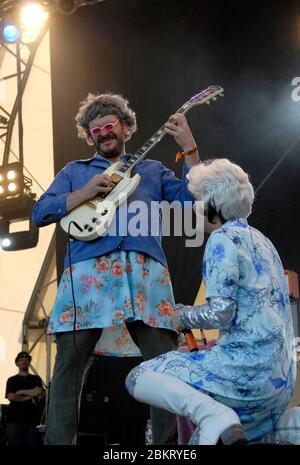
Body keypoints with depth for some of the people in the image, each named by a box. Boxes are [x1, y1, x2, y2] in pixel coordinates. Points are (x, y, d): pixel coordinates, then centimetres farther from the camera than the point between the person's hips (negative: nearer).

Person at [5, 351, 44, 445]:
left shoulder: (36, 379, 15)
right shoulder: (11, 380, 11)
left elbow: (39, 392, -5)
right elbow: (11, 397, -5)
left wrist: (21, 392, -2)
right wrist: (29, 397, -4)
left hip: (31, 420, 1)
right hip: (14, 419, -1)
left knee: (31, 443, -2)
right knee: (13, 443, -6)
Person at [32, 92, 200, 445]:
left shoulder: (152, 169, 28)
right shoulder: (74, 171, 25)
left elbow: (190, 200, 14)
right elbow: (40, 212, 12)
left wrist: (189, 147, 7)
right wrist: (85, 193, -3)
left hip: (145, 270, 1)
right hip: (88, 268, 0)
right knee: (69, 363, -8)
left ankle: (169, 443, -7)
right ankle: (59, 440, -5)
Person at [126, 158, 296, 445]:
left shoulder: (223, 239, -9)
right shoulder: (260, 240, 17)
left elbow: (220, 313, -19)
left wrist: (183, 316, 0)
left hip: (247, 366, -9)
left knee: (138, 378, -7)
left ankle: (213, 415, -25)